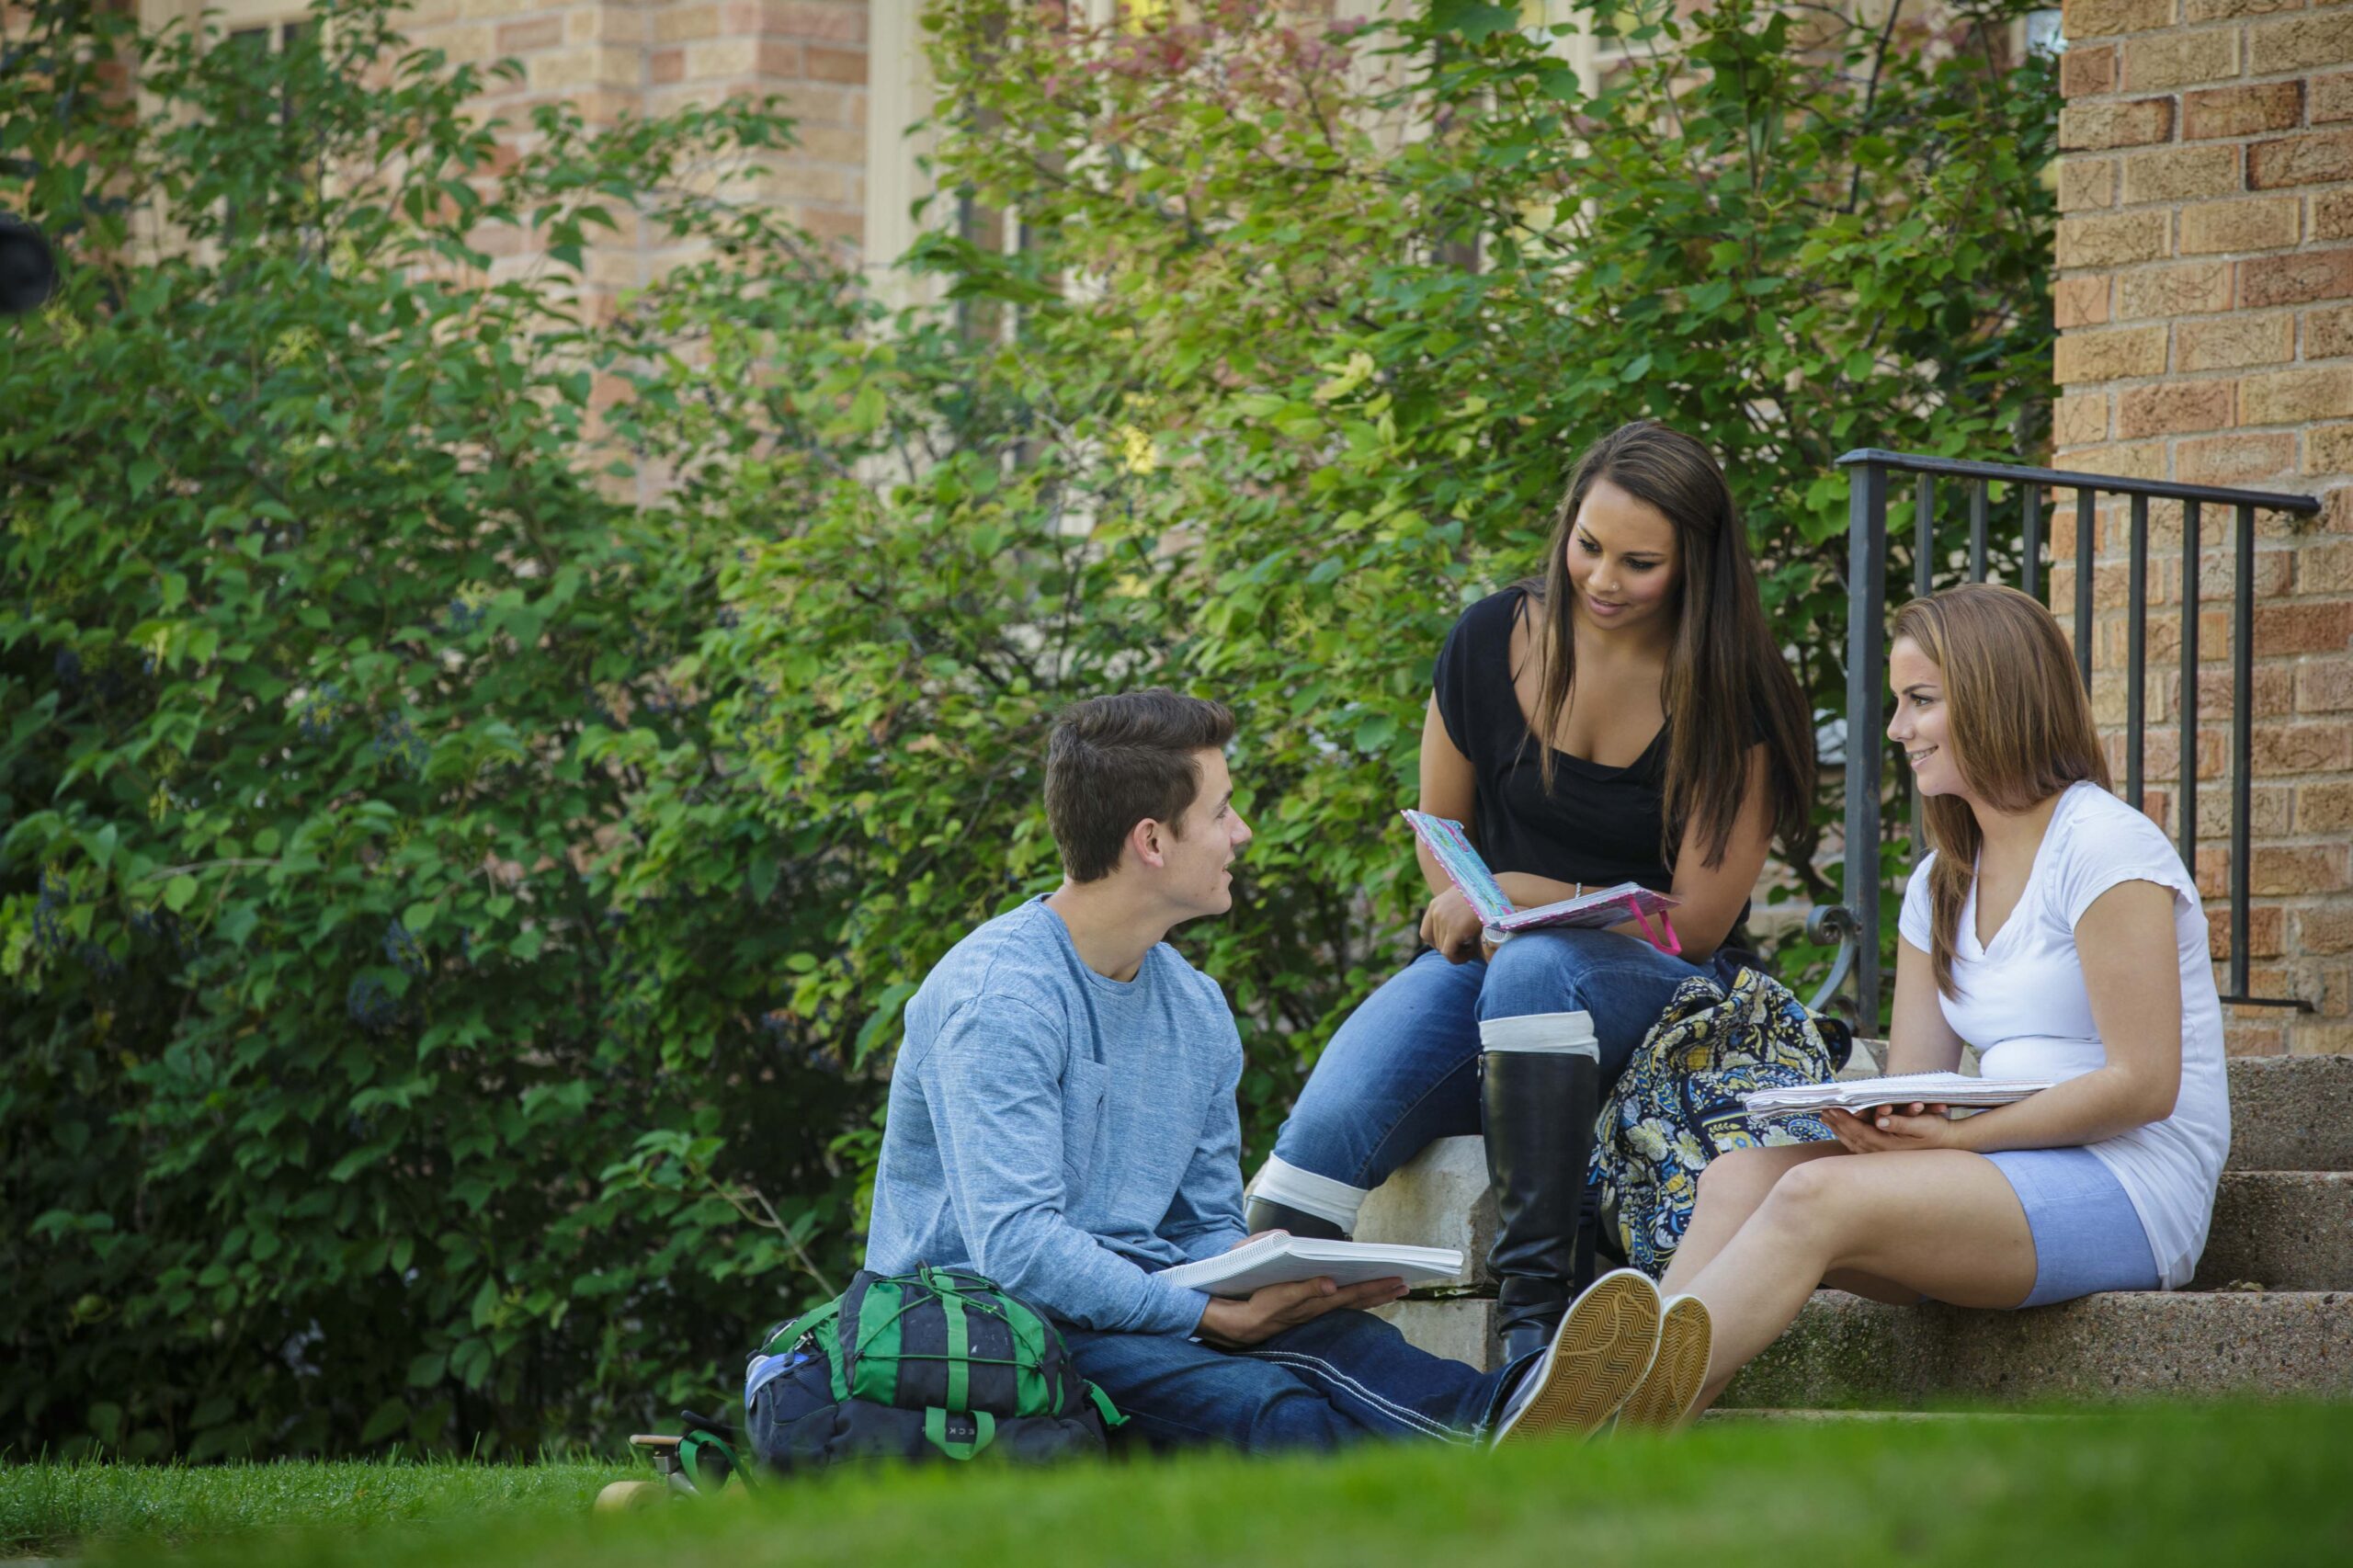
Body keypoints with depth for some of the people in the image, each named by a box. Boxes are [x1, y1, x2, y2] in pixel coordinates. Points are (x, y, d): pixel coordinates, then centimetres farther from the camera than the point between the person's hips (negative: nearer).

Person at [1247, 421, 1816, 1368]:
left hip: (1656, 985, -3)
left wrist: (1525, 899, -16)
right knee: (1330, 1121, -29)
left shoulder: (1731, 701, -6)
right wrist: (1470, 909, -8)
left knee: (1536, 966, -40)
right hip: (1485, 962, 3)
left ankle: (1534, 1308, -43)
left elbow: (1697, 921, -6)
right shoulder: (1492, 643, 3)